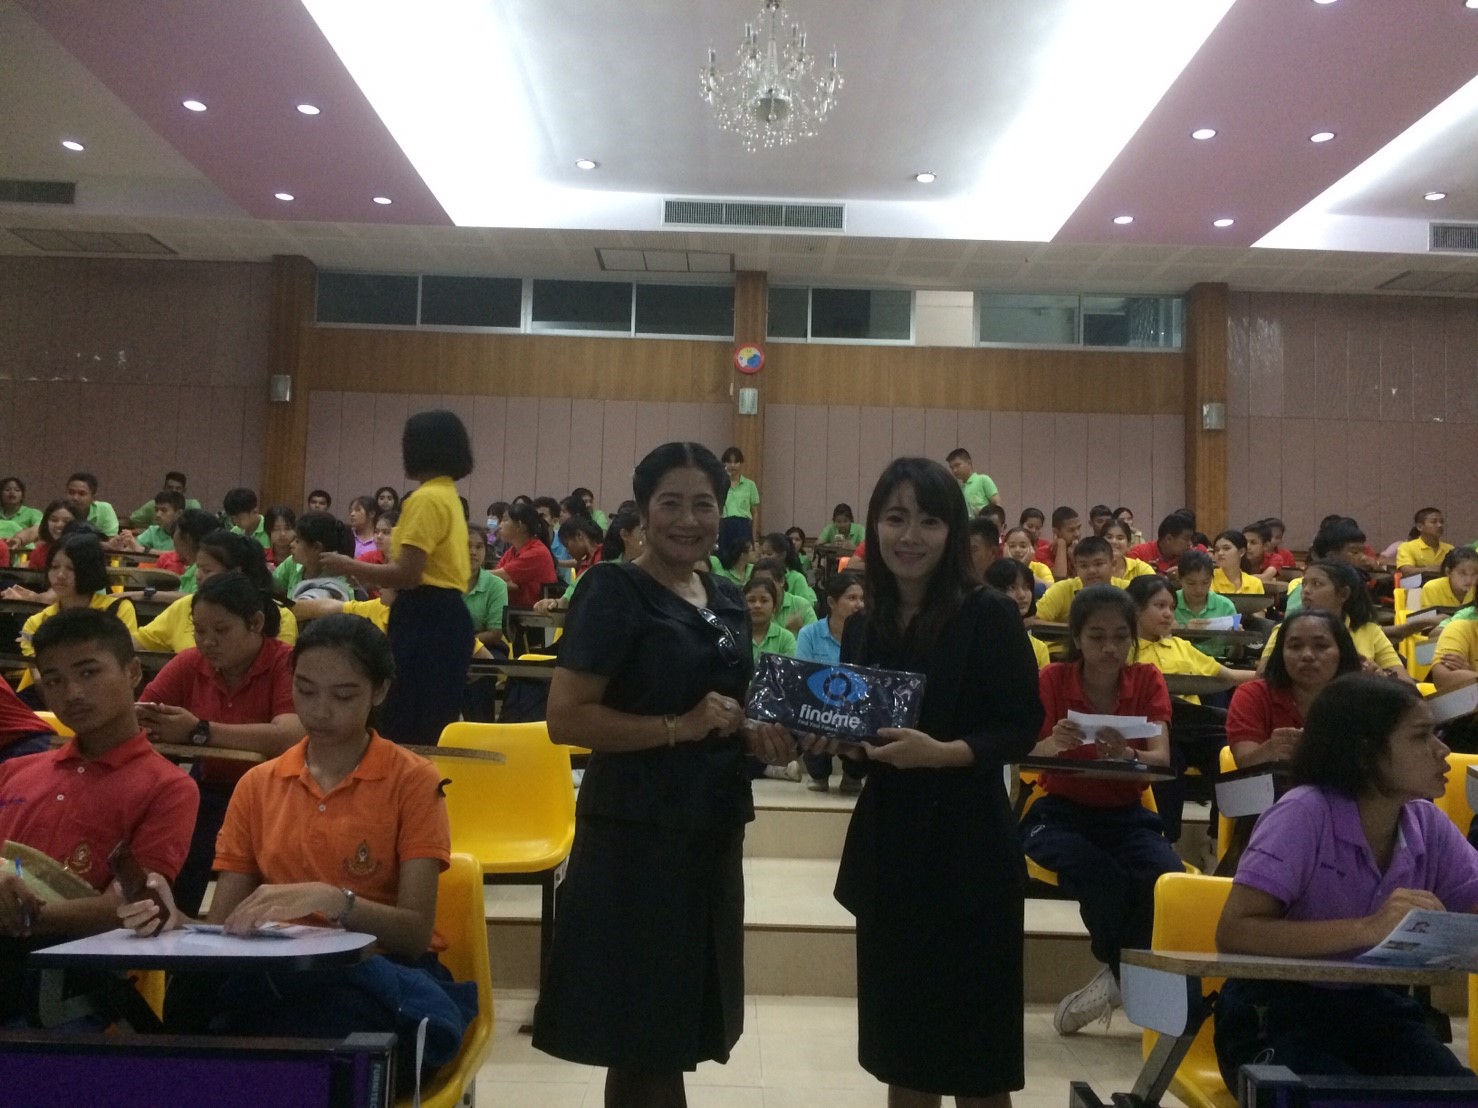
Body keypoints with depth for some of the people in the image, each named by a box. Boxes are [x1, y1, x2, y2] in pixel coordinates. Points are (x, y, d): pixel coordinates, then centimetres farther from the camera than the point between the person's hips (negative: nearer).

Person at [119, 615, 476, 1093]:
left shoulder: (412, 780, -2)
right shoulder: (258, 784, 11)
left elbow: (415, 932, -10)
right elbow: (223, 926, 7)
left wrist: (332, 900, -28)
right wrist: (175, 922, -16)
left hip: (381, 978, -2)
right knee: (193, 990, -34)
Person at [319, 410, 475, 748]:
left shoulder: (426, 499, -14)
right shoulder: (447, 495, 16)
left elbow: (407, 574, -19)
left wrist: (350, 566, -6)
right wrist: (370, 575, 22)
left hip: (427, 619, -10)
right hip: (445, 615, 10)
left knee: (408, 726, -5)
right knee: (433, 725, 14)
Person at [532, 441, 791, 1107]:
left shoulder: (728, 601, 12)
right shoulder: (614, 591, -10)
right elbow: (565, 717, -18)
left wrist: (757, 738, 4)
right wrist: (680, 727, -22)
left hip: (712, 831, 7)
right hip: (637, 833, -7)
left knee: (671, 1036, 17)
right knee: (644, 1041, 2)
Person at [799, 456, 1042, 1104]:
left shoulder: (987, 615, -10)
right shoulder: (863, 626, 6)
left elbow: (1022, 727, -11)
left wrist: (943, 752, -25)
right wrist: (830, 739, -7)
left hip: (966, 845, -5)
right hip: (886, 842, 6)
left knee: (971, 1052, 6)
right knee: (898, 1034, 17)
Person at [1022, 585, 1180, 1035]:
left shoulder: (1147, 679, -1)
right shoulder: (1053, 679, -6)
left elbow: (1160, 759, -14)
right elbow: (1027, 757, -14)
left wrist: (1127, 755, -38)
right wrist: (1052, 744, -38)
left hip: (1125, 814, 2)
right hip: (1060, 812, -2)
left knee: (1168, 876, -30)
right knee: (1101, 875, -34)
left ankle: (1123, 977, -7)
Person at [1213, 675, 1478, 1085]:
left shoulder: (1428, 826, -1)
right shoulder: (1305, 814, -20)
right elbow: (1233, 933, -30)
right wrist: (1367, 928, -37)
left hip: (1376, 1008, 6)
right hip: (1275, 1015, -5)